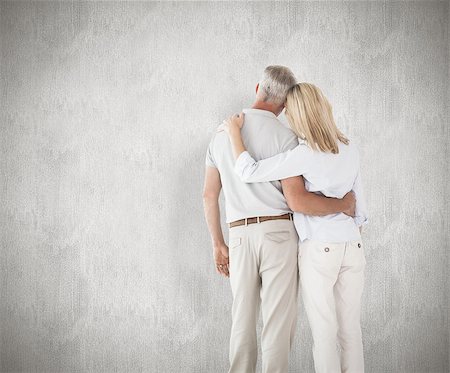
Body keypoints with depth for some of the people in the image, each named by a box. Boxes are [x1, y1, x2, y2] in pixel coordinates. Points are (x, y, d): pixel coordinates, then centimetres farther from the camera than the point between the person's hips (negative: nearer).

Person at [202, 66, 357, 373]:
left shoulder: (222, 134, 10)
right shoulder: (285, 136, -8)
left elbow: (209, 195, 11)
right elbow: (297, 201, -17)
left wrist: (218, 245, 18)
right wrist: (343, 204, -1)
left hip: (240, 236, 5)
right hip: (278, 233, -4)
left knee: (243, 320, 12)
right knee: (279, 320, 0)